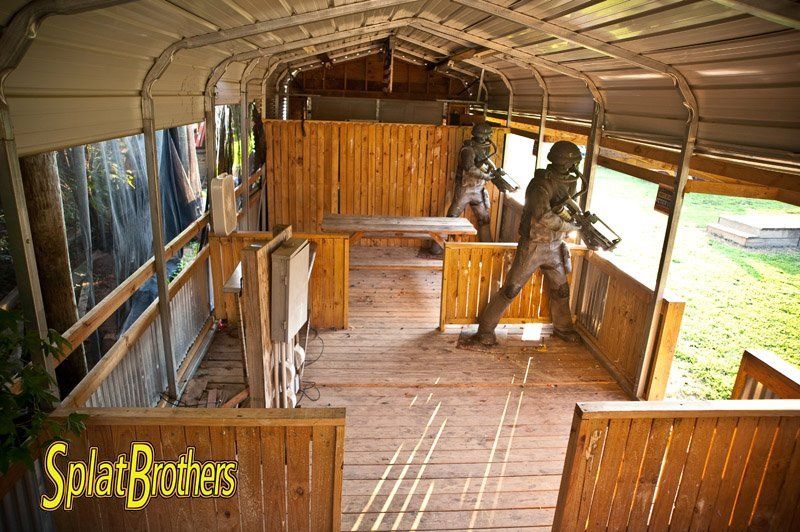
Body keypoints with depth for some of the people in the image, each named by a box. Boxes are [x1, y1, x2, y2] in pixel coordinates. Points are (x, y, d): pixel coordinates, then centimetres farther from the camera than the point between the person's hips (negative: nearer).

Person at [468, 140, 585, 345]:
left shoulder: (565, 182, 6)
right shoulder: (541, 184, -21)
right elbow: (544, 216, -34)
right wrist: (571, 226, -23)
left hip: (554, 248, 8)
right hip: (533, 246, -8)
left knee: (561, 290, 19)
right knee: (510, 290, -4)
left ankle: (563, 328, 40)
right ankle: (485, 330, 6)